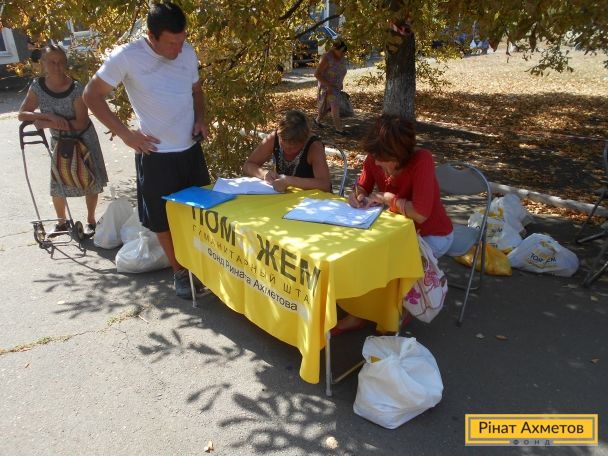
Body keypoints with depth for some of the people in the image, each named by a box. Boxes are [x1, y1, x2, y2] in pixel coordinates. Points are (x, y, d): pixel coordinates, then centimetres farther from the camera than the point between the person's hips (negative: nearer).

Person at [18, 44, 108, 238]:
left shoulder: (76, 88, -24)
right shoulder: (37, 86, -13)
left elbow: (81, 123, -25)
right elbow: (22, 114, -13)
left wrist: (48, 123, -28)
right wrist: (49, 116, -29)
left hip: (83, 139, -3)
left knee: (90, 181, 3)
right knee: (57, 185, 10)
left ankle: (91, 221, 21)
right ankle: (61, 222, 29)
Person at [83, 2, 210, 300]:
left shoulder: (188, 52, 1)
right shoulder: (126, 57, -14)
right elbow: (92, 95, -5)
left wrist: (200, 119, -1)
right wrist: (126, 134, -11)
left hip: (191, 150, 5)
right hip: (156, 155, -4)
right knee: (163, 220, 7)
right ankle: (179, 272, 26)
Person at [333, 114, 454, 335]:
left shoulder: (421, 161, -31)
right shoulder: (375, 158, -13)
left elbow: (420, 214, -37)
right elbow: (363, 186, 4)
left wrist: (386, 198, -25)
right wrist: (357, 196, -19)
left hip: (431, 235, -6)